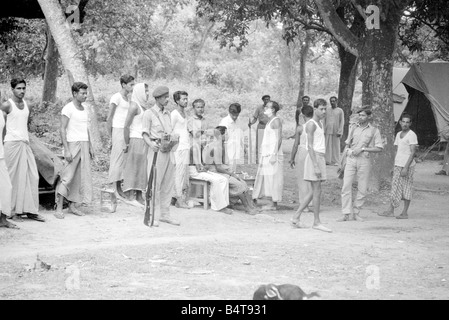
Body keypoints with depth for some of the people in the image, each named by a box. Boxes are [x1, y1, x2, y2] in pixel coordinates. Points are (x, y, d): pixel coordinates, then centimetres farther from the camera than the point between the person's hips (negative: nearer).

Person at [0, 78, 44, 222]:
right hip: (12, 144, -6)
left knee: (32, 176, 1)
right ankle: (14, 211, 2)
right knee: (14, 177, -4)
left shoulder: (27, 106, 14)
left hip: (25, 144, 6)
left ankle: (31, 210, 4)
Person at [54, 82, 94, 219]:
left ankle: (72, 206, 12)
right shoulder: (68, 109, -9)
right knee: (68, 176, -9)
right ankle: (59, 208, -7)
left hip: (84, 144, 7)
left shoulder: (85, 109, 14)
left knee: (81, 177, 5)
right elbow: (62, 129, -13)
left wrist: (90, 146, 18)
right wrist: (66, 150, -19)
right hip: (73, 144, -7)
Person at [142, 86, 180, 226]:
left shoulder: (167, 113, 16)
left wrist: (174, 137, -2)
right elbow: (145, 134, -6)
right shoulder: (149, 113, -3)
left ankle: (165, 214, 16)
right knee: (155, 185, -7)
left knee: (168, 184, 8)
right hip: (156, 151, -7)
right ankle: (155, 216, -3)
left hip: (168, 151, 7)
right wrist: (151, 143, -24)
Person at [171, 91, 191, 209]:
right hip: (179, 148, -9)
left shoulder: (184, 113, 17)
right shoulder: (174, 114, -9)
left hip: (186, 148, 9)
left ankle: (183, 198, 11)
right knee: (179, 173, -8)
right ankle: (179, 199, -7)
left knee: (185, 174, 8)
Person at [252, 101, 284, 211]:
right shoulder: (270, 121, 18)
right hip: (266, 154, 10)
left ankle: (273, 204, -6)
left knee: (273, 178, -8)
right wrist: (263, 153, 22)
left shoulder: (276, 121, -11)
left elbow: (279, 139, -17)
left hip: (273, 155, -10)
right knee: (266, 178, 9)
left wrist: (274, 155, -22)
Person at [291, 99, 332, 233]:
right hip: (314, 157, -10)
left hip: (320, 158, 10)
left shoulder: (320, 124, 19)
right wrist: (316, 166, -22)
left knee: (314, 191, 10)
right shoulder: (311, 124, -10)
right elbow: (310, 146, -17)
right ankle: (316, 222, -4)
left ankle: (296, 217, 14)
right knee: (317, 190, -8)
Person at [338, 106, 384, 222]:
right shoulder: (353, 127, 12)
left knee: (363, 189, 1)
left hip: (364, 160, -2)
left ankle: (356, 213, 14)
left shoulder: (374, 130, 2)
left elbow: (379, 148, -4)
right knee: (346, 186, -9)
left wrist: (362, 149, -11)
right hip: (351, 159, 2)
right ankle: (347, 214, -9)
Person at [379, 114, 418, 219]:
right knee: (394, 188, 6)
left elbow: (413, 152, -15)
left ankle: (405, 213, 1)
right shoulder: (398, 134, 15)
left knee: (406, 189, -3)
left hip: (407, 166, -8)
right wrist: (394, 166, 17)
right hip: (398, 165, 8)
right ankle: (390, 211, 8)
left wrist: (406, 167, -19)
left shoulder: (412, 135, -9)